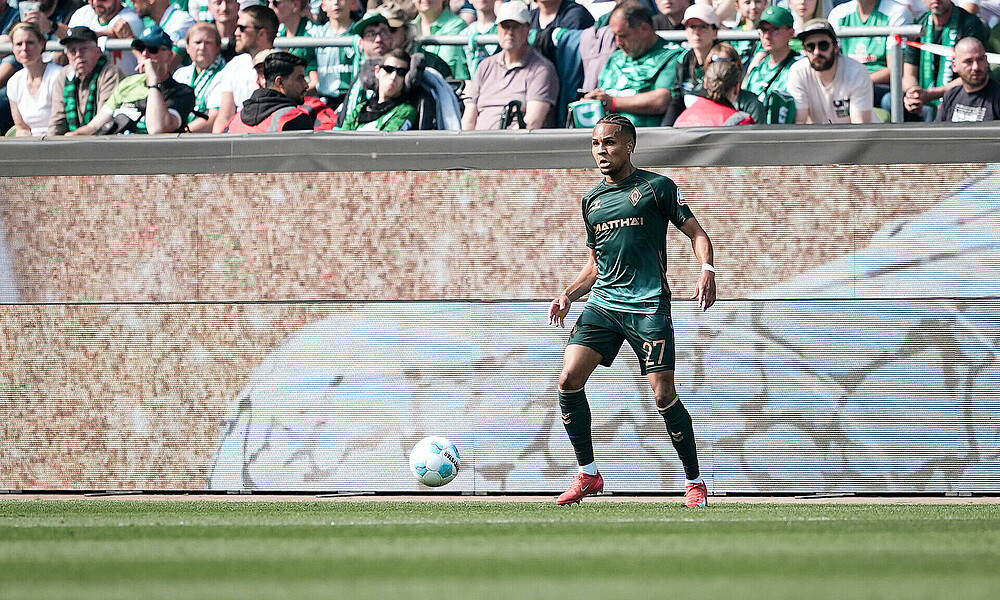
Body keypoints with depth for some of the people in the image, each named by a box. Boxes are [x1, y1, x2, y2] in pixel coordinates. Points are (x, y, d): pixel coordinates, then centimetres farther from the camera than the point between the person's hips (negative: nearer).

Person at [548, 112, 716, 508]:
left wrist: (707, 271, -16)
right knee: (568, 380, -11)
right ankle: (588, 475, 2)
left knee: (663, 395, -9)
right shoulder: (592, 200, 17)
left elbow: (696, 234, 2)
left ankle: (694, 482, 6)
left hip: (648, 307, -5)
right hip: (602, 305, 5)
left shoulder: (656, 187, 1)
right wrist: (568, 295, 10)